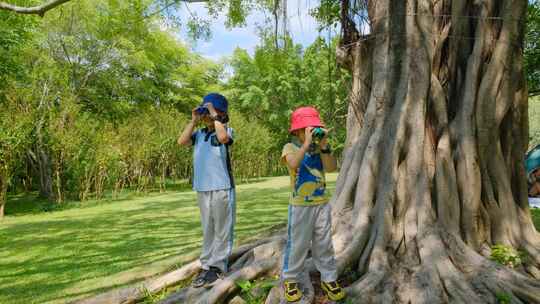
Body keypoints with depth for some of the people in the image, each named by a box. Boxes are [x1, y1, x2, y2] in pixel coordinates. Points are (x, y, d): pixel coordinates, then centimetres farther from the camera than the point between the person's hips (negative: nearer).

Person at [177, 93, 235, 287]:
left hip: (221, 188, -5)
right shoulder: (199, 133, 10)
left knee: (221, 230, 5)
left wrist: (215, 117, -14)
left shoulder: (226, 130, -3)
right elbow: (182, 142, -2)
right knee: (207, 230, 14)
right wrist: (193, 121, 0)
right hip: (202, 188, 5)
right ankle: (207, 265, 24)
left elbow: (223, 138, -25)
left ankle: (217, 266, 14)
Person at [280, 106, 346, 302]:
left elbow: (331, 167, -11)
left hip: (322, 203, 4)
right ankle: (290, 280, 21)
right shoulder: (290, 147, -8)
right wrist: (306, 143, -28)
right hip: (300, 205, -4)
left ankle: (329, 278, 25)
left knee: (324, 244, 13)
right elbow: (293, 164, -29)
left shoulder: (319, 148, 3)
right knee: (297, 244, 6)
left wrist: (324, 145, -18)